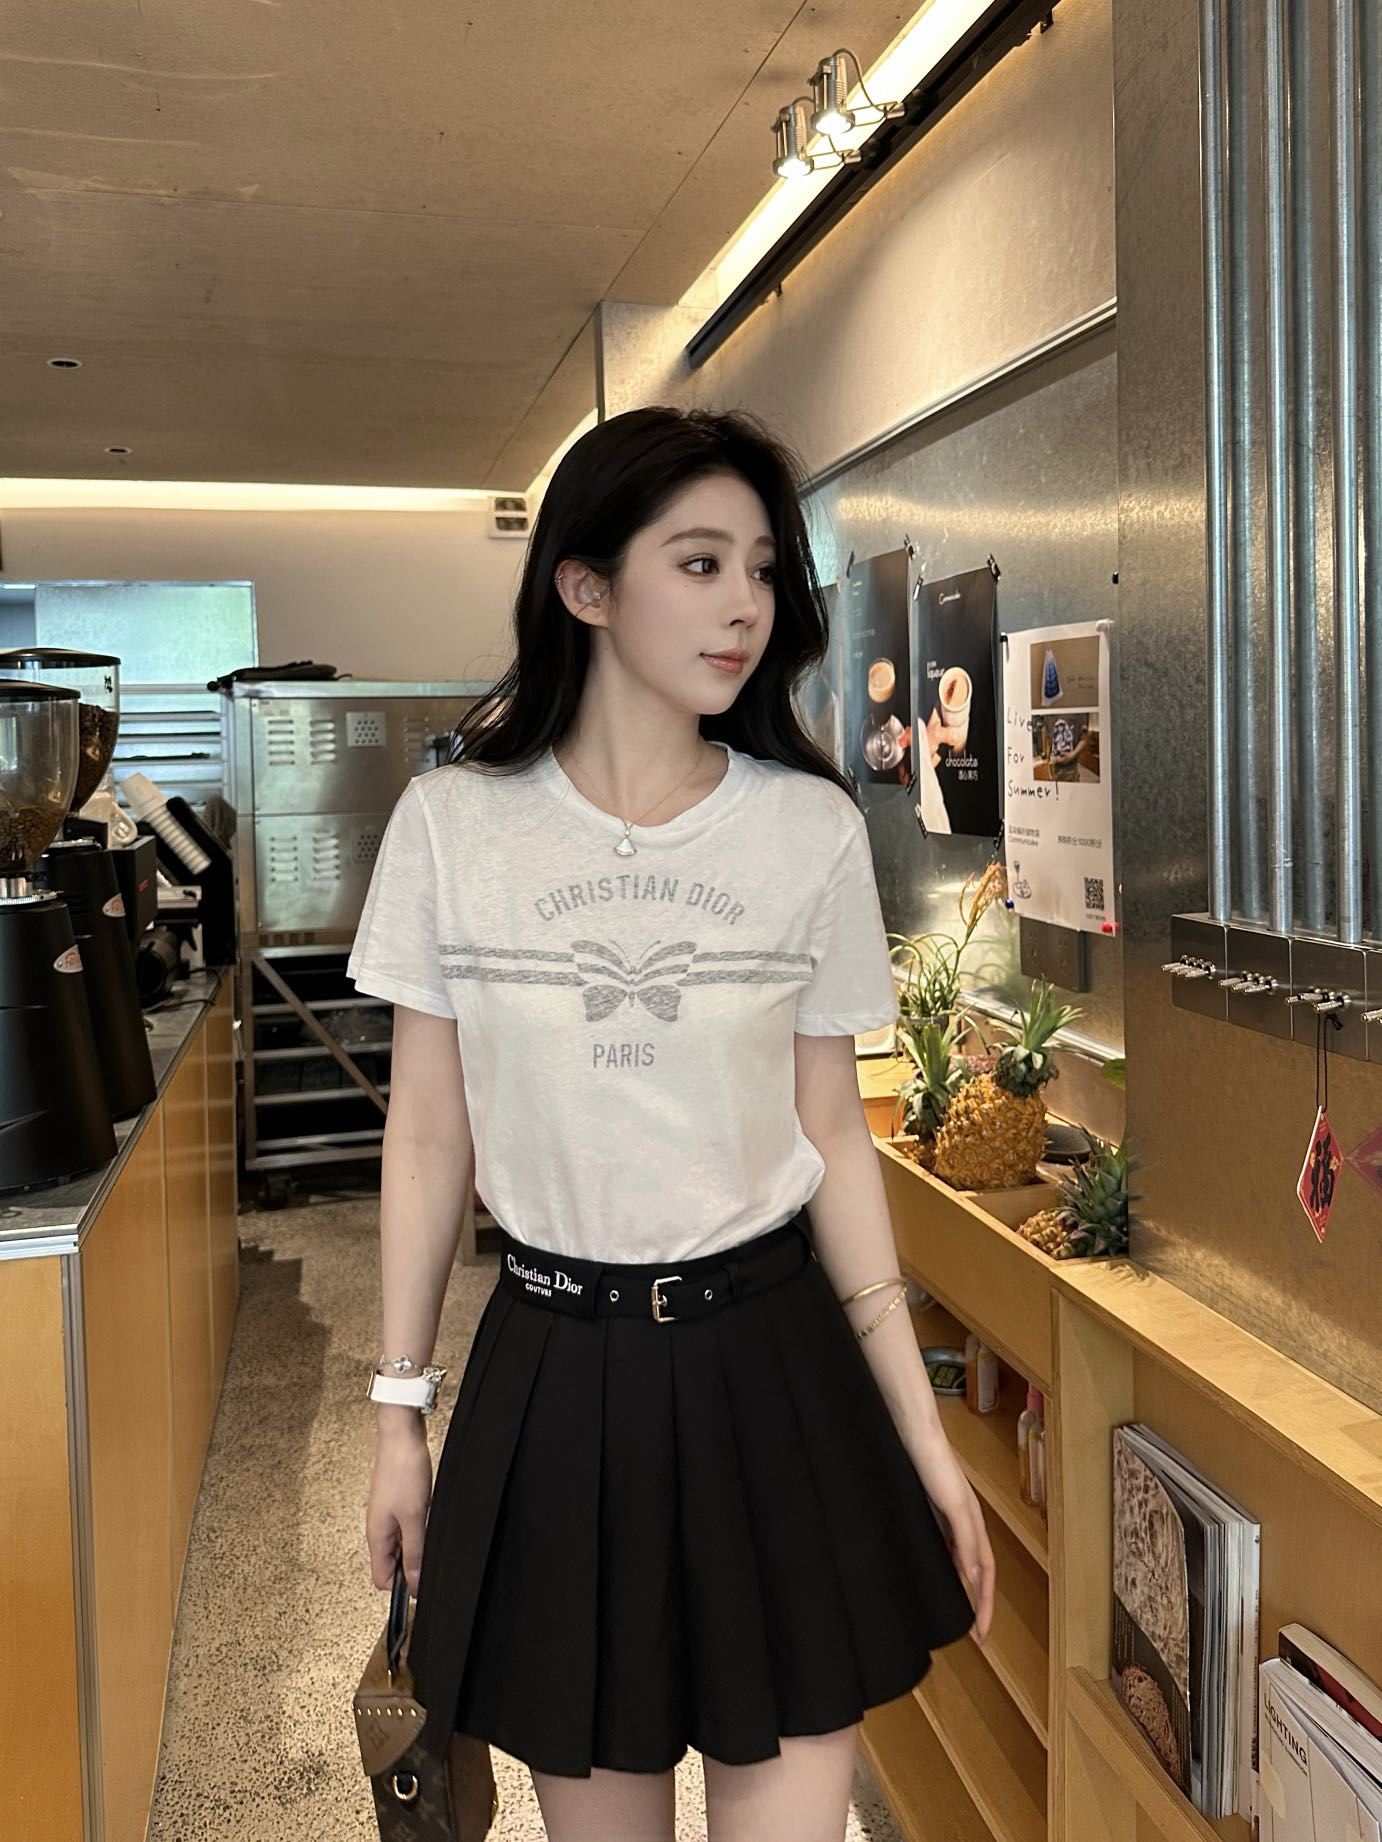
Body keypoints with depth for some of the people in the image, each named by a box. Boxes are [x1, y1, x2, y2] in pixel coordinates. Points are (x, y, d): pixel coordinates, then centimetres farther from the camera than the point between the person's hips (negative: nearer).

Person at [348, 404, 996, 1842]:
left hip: (772, 1362, 1)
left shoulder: (812, 830, -3)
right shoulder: (451, 822, -4)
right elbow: (427, 1137, 2)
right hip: (554, 1370, 0)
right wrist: (399, 1412, 5)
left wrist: (923, 1434, 2)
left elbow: (835, 1140, 2)